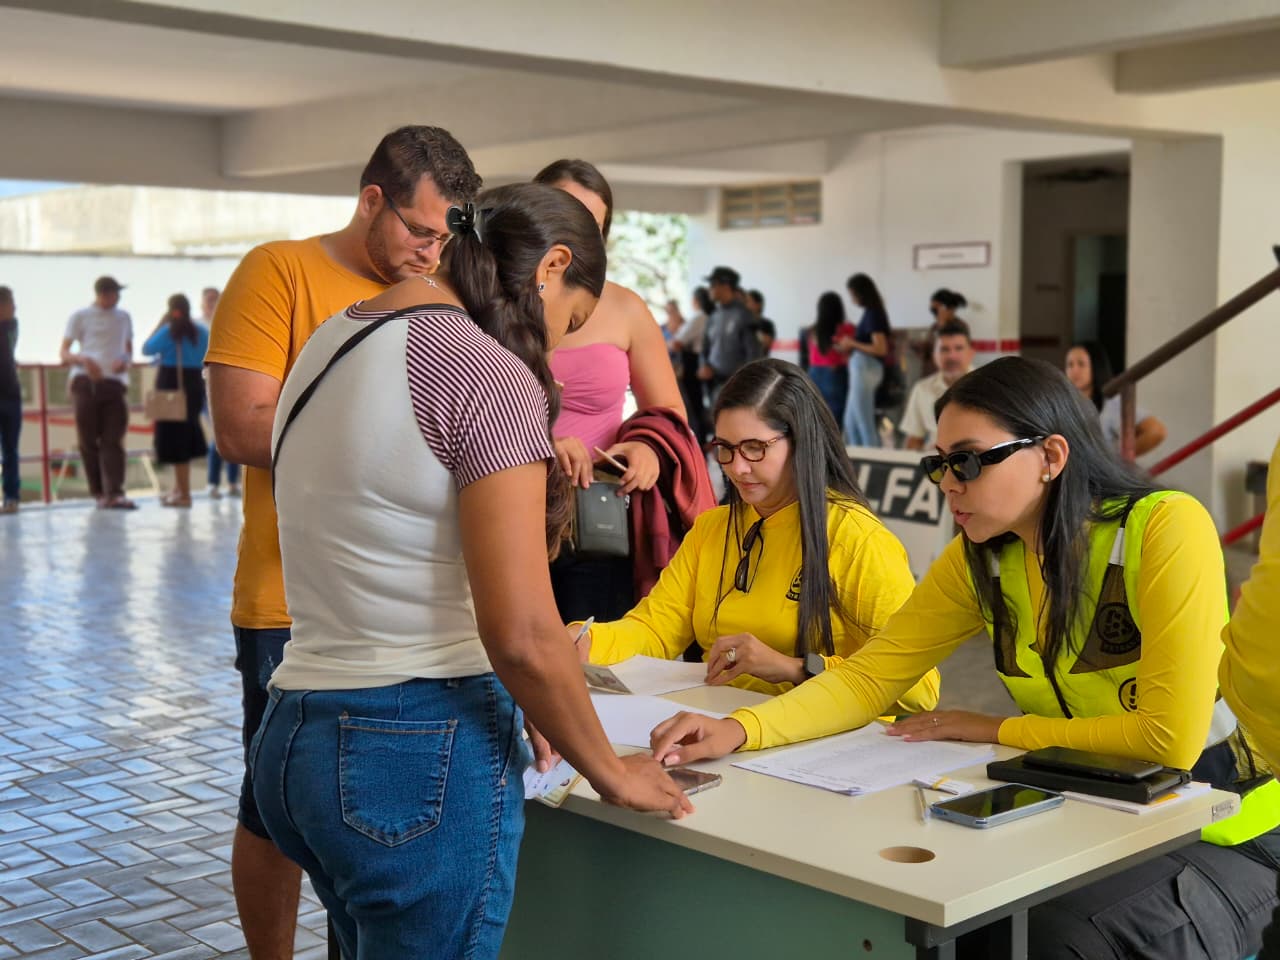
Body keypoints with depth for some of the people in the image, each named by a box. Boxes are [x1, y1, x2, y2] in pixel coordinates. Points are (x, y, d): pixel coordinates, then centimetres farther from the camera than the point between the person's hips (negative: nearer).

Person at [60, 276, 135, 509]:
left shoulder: (123, 318, 16)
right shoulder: (80, 317, 6)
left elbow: (129, 349, 24)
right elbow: (63, 352, 5)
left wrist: (125, 361, -1)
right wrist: (83, 359, -17)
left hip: (114, 383, 2)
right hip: (86, 383, -2)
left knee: (113, 440, -8)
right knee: (89, 440, 1)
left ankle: (114, 493, -16)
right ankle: (98, 492, 10)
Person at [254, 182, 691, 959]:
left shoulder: (330, 344, 11)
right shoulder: (490, 373, -15)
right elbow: (522, 635, -20)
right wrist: (612, 775, -4)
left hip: (297, 738, 8)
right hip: (421, 753, -8)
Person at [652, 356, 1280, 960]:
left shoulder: (1165, 529, -21)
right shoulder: (980, 560, -2)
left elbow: (1170, 739, -24)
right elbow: (869, 677, -2)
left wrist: (995, 730, -13)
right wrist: (739, 730, -19)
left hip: (1218, 834, -5)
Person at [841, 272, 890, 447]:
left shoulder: (872, 314, -14)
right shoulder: (871, 313, 11)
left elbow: (881, 349, -20)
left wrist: (853, 344, -13)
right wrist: (850, 345, 16)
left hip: (866, 369, -10)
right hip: (860, 369, 10)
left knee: (864, 424, -3)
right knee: (850, 423, 15)